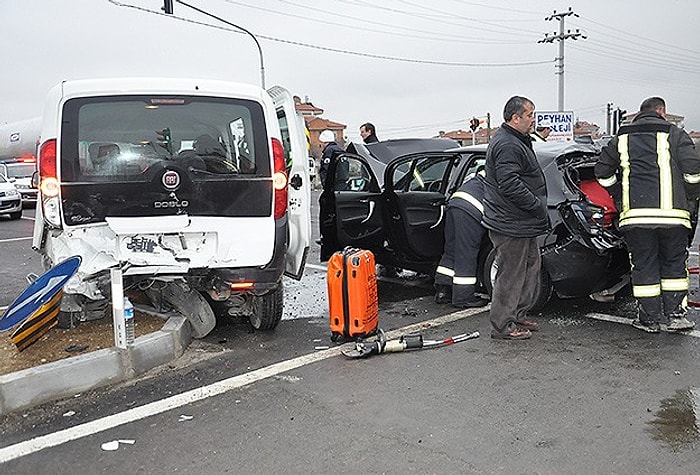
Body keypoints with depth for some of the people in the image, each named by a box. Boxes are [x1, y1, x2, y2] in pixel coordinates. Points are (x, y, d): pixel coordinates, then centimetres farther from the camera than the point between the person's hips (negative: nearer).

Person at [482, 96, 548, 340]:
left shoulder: (517, 141, 17)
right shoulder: (507, 146, -20)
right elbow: (510, 186, -27)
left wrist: (538, 206, 19)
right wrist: (539, 206, -19)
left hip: (522, 223, 11)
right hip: (510, 225, -11)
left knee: (531, 267, 19)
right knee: (510, 274, -3)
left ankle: (518, 315, 31)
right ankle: (503, 325, 8)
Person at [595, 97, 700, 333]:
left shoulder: (622, 139, 13)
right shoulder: (675, 135, 4)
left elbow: (603, 172, 15)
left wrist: (621, 198, 22)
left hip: (635, 214, 1)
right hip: (672, 214, -1)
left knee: (643, 266, 8)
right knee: (673, 265, 12)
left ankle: (649, 319, 12)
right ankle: (674, 315, 14)